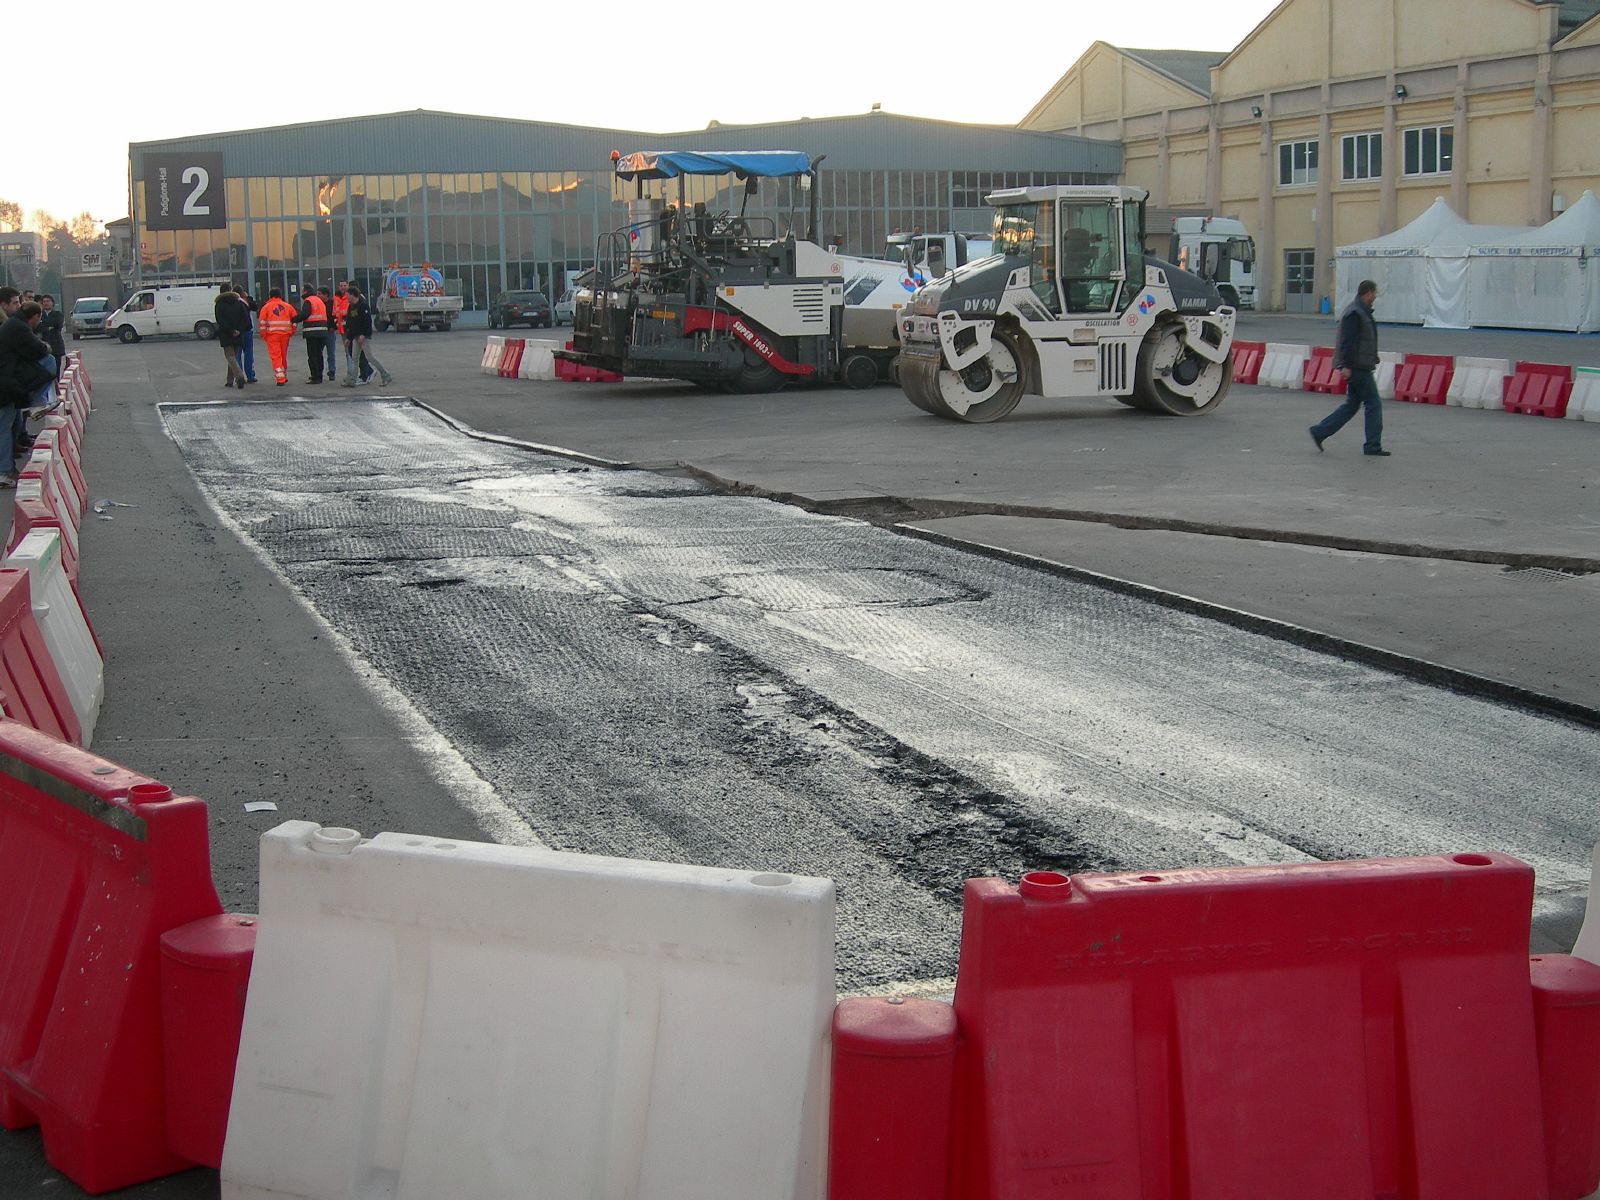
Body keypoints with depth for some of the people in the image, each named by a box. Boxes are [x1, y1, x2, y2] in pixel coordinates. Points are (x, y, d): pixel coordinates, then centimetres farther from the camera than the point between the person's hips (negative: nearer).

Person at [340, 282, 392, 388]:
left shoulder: (363, 305, -12)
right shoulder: (351, 307, 15)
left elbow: (368, 320, -19)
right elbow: (349, 323, 20)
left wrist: (363, 334, -24)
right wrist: (348, 337, 18)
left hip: (364, 336, -9)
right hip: (356, 337, 9)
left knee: (370, 357, -10)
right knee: (354, 358, 6)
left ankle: (386, 376, -3)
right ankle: (351, 380, 7)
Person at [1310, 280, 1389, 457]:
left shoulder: (1361, 311, 17)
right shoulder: (1355, 313, -16)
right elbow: (1348, 341, -23)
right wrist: (1346, 365, -26)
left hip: (1359, 367, 10)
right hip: (1358, 368, -10)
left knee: (1351, 405, 13)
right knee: (1374, 404, -3)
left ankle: (1319, 432, 11)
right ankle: (1373, 446, 3)